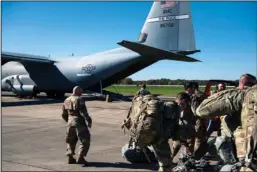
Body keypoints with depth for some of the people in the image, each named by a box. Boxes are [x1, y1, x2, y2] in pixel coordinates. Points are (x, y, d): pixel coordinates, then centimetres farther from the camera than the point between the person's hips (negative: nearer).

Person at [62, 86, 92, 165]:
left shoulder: (66, 100, 11)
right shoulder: (79, 99, -10)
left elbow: (64, 115, 16)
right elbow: (83, 112, -19)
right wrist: (89, 120, -12)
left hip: (70, 123, 7)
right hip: (79, 123, -7)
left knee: (70, 141, 22)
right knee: (85, 141, -1)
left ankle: (70, 157, 21)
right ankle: (80, 158, -10)